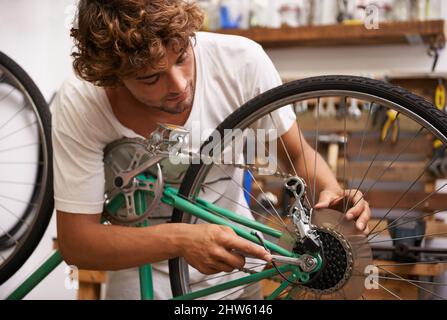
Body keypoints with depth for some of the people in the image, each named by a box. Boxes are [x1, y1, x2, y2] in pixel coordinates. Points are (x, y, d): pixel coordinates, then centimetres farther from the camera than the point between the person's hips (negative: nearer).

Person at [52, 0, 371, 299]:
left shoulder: (242, 59, -23)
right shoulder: (79, 103, -27)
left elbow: (298, 153, -8)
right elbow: (75, 242, -23)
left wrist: (332, 192, -29)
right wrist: (178, 239, -38)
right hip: (143, 280, -1)